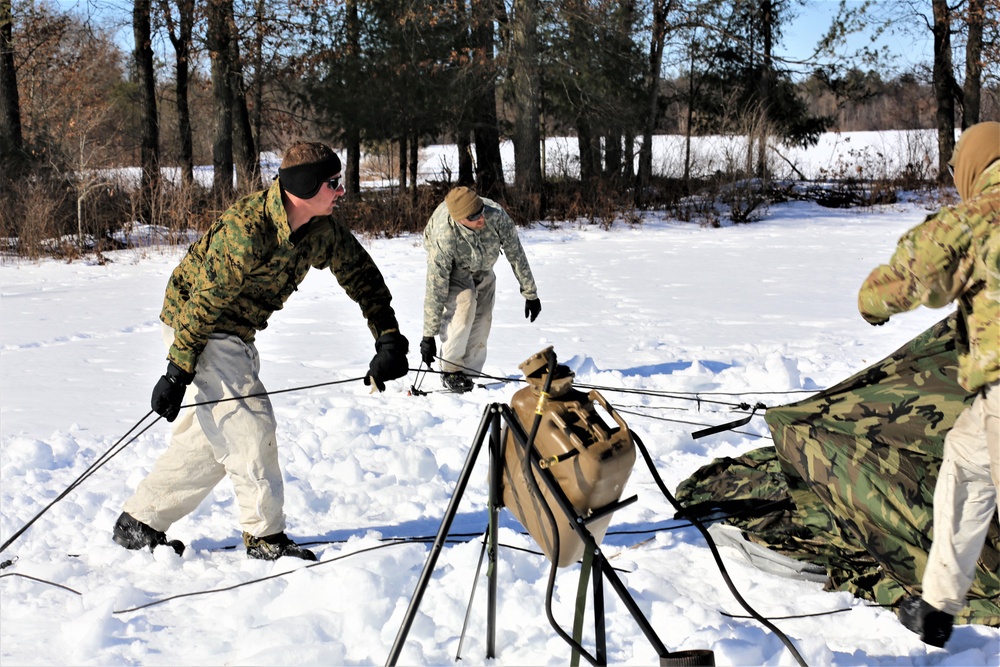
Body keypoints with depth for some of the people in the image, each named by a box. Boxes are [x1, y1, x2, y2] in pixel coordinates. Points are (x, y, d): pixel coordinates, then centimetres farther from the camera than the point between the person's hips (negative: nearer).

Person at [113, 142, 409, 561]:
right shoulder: (247, 231, -30)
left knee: (212, 436, 12)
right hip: (194, 326, -9)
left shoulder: (321, 228, -7)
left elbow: (361, 275, 6)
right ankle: (265, 537, -2)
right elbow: (206, 301, -26)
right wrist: (177, 372, -24)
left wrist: (389, 340, -1)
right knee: (249, 424, -12)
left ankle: (138, 523, 22)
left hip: (236, 333, 9)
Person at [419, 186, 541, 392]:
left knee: (482, 319, -5)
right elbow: (435, 285, -36)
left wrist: (530, 293, -13)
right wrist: (429, 335, -33)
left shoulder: (496, 215, -36)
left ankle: (469, 374, 8)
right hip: (453, 267, -4)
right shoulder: (444, 236, -41)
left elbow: (516, 254, -20)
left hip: (483, 269, 4)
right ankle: (451, 371, -14)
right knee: (464, 304, -27)